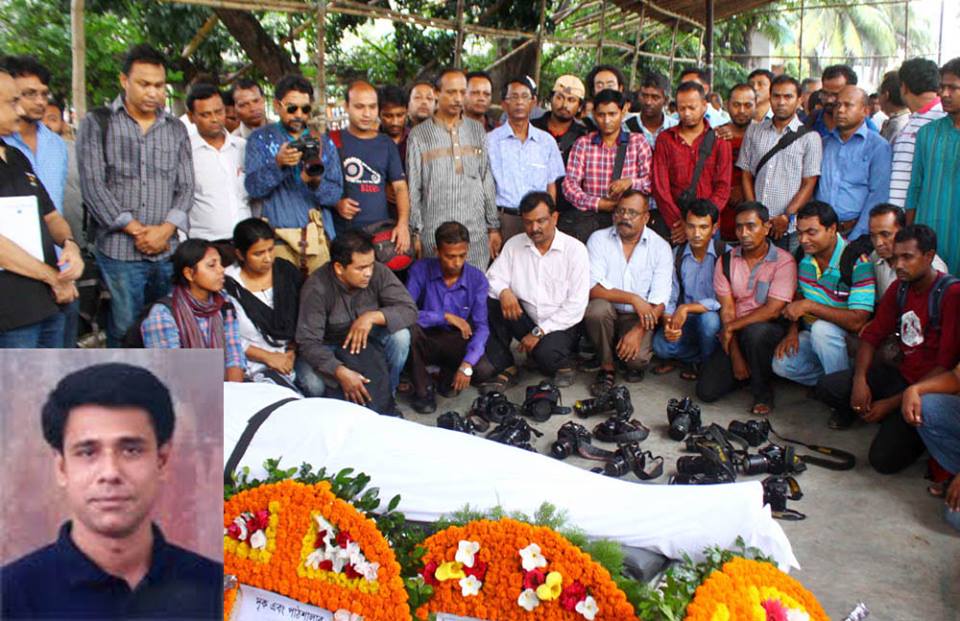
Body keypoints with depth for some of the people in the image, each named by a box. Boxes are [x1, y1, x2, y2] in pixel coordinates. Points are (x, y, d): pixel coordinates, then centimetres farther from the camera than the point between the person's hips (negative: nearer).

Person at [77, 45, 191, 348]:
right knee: (125, 332, 1)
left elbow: (185, 187, 9)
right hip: (119, 252, -3)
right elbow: (93, 185, -5)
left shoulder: (176, 129, 13)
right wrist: (136, 230, -10)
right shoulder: (97, 124, 3)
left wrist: (165, 229, -8)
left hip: (169, 251, 3)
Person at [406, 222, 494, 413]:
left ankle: (450, 374, 11)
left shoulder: (477, 279, -9)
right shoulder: (420, 270, -14)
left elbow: (481, 326, -15)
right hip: (427, 341, -1)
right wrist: (446, 317, -22)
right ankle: (423, 388, -9)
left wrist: (467, 365, -29)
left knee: (483, 370, -28)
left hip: (457, 343, 1)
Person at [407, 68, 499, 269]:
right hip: (435, 236, -2)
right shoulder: (419, 135, 3)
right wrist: (416, 233, 0)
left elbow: (487, 181, 12)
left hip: (476, 232, 2)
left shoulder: (477, 130, 11)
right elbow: (413, 189, 3)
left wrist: (493, 227, 9)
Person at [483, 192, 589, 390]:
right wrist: (503, 291, -24)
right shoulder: (514, 245, 3)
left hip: (559, 325, -4)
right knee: (491, 303, -21)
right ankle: (504, 368, -9)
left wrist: (539, 332, -18)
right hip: (525, 319, 4)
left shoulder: (575, 250, -9)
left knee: (545, 354, -34)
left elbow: (576, 306, -14)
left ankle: (564, 365, 4)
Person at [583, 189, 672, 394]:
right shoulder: (598, 239, -4)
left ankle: (635, 364, 14)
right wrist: (633, 299, -24)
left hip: (639, 317, -1)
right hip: (606, 314, 1)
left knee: (638, 358, -27)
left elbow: (659, 300, -11)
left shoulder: (660, 247, -4)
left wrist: (638, 331, -25)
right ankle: (607, 367, -8)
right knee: (597, 309, -33)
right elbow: (593, 288, -16)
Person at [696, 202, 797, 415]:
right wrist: (735, 356, -10)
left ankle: (764, 392, -12)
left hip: (770, 329, -3)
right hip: (736, 334, 4)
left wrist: (731, 327, -12)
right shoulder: (726, 261, 1)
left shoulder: (783, 261, -11)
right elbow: (727, 310, -4)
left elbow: (772, 311, -18)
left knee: (754, 332, -40)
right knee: (706, 391, -11)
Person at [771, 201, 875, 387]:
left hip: (847, 337, -6)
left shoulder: (857, 263, -22)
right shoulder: (803, 255, -1)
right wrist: (793, 331, -3)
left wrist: (809, 305, -30)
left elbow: (857, 321, -29)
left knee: (822, 328, -37)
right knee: (781, 364, -19)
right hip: (812, 334, 6)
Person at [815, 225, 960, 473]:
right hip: (900, 373, 6)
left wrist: (893, 403, -21)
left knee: (884, 458, -21)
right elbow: (872, 335, 8)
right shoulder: (900, 289, 5)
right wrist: (859, 380, -11)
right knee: (826, 388, -14)